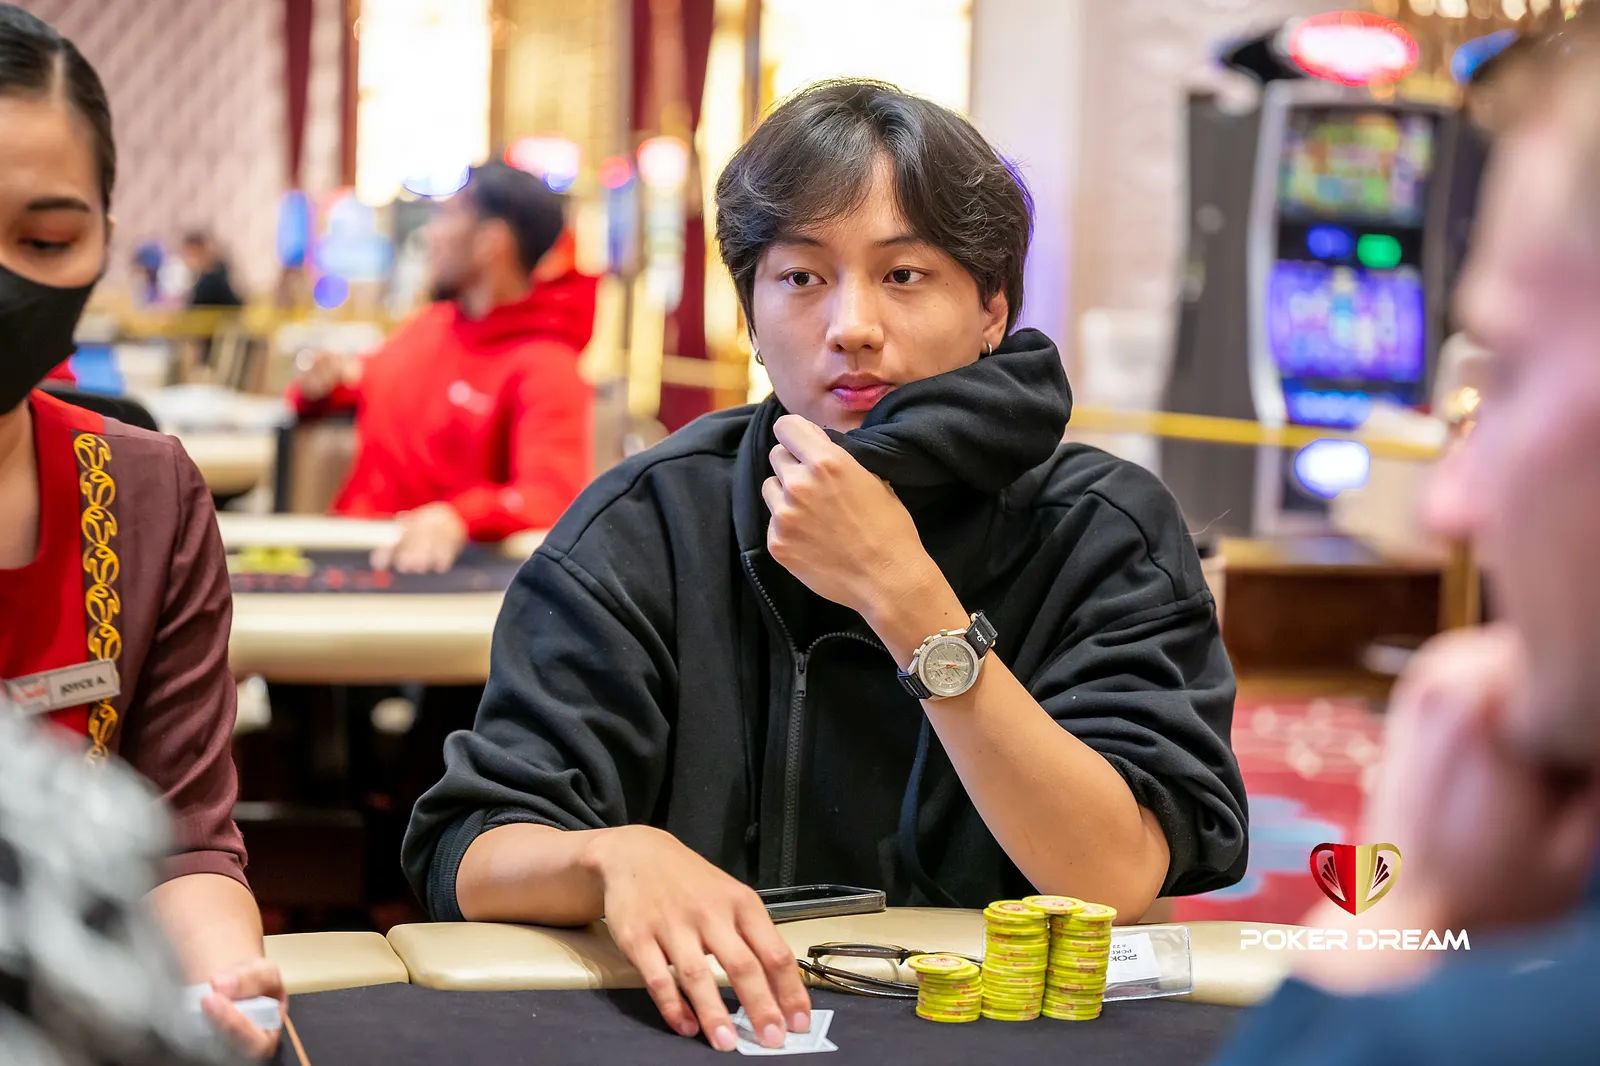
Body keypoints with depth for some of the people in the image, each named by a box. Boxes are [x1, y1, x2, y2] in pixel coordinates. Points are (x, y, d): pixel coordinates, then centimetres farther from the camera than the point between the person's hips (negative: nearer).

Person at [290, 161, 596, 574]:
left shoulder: (547, 370, -11)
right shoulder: (428, 326, 13)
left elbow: (550, 500, -26)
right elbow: (364, 386, 32)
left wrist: (455, 519, -45)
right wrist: (321, 387, 7)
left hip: (429, 567, -7)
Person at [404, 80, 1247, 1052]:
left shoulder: (1102, 530, -4)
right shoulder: (649, 525, -2)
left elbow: (1120, 884, -16)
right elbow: (466, 856, -7)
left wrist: (903, 594, -21)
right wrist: (620, 855, -29)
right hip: (701, 1026, 1)